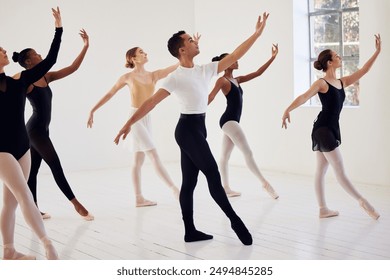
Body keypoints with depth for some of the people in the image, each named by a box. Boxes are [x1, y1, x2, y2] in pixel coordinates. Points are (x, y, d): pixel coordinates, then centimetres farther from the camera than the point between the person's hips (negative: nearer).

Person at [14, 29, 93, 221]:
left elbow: (72, 68, 6)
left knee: (33, 169, 10)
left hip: (41, 129, 8)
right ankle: (76, 204, 1)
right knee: (56, 166, -4)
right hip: (35, 129, -7)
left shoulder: (46, 77, 8)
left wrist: (86, 47, 2)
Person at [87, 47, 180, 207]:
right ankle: (174, 189, -9)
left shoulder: (153, 75, 6)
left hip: (147, 119, 6)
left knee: (138, 160, 9)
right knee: (154, 156, -9)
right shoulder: (127, 77, -3)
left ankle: (139, 198, 12)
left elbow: (179, 65, -1)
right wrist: (92, 110, 6)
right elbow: (109, 94, 6)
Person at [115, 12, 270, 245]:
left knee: (189, 182, 8)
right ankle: (235, 220, 2)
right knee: (213, 174, -6)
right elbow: (152, 102, -16)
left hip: (198, 128, 8)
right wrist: (129, 123, -23)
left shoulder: (205, 70, 10)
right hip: (188, 128, -8)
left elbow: (233, 57, 10)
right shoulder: (176, 78, -12)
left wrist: (257, 33, 7)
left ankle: (190, 231, 12)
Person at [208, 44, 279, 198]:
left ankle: (226, 188, 15)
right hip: (228, 121, -9)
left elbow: (257, 73, 16)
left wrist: (273, 57, 12)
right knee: (248, 152, -8)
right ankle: (265, 184, -6)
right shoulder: (222, 80, -7)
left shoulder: (236, 80, 16)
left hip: (232, 121, 9)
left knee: (225, 156, 11)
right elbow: (210, 98, -17)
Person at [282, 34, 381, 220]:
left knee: (321, 171, 11)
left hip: (332, 129, 9)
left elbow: (363, 71, 16)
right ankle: (363, 202, 4)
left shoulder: (342, 82, 12)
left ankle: (323, 209, 15)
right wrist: (287, 111, -40)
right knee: (340, 172, -2)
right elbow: (304, 97, -25)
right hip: (322, 129, -9)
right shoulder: (321, 83, -11)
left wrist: (377, 52, 13)